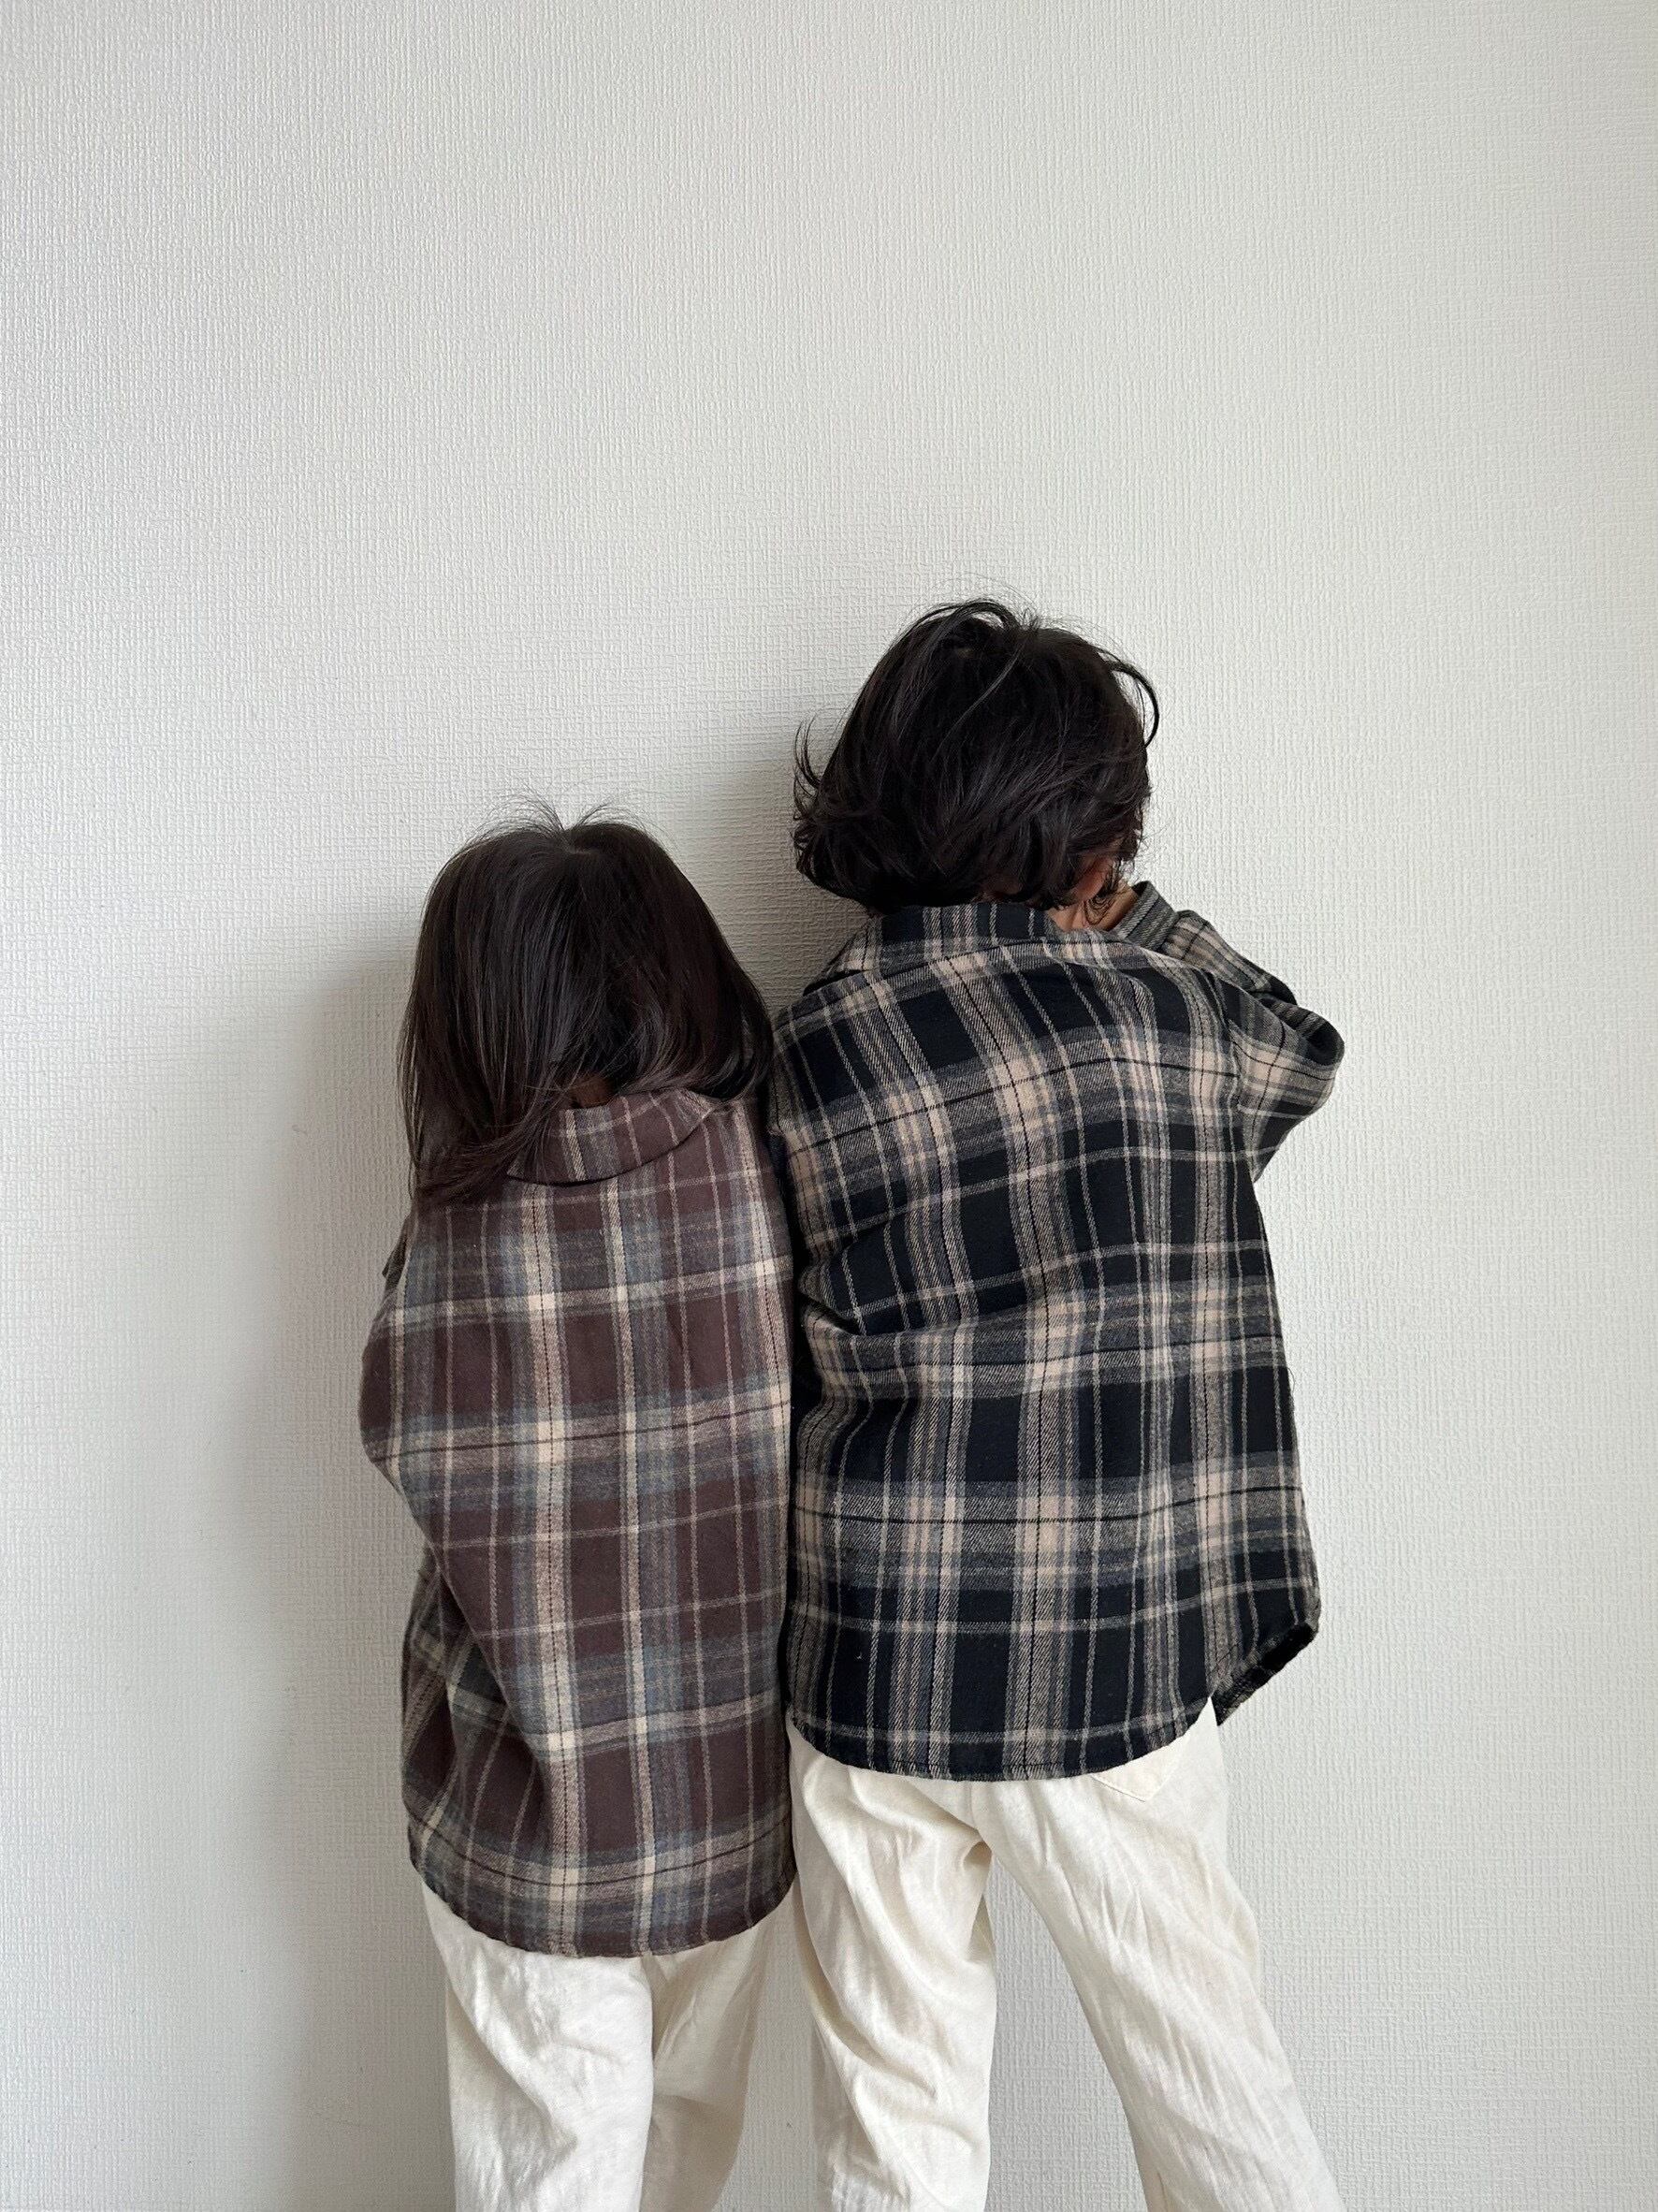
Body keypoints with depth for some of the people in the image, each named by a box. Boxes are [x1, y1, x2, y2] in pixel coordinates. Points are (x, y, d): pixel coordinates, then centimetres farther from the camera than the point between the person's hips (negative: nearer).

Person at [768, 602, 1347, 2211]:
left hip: (869, 1665, 2)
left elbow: (805, 1364, -1)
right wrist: (1127, 922, 12)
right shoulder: (1157, 1009, -11)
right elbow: (1304, 1052, 11)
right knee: (1203, 2051, 21)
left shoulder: (798, 1058, -6)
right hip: (1110, 1670, -1)